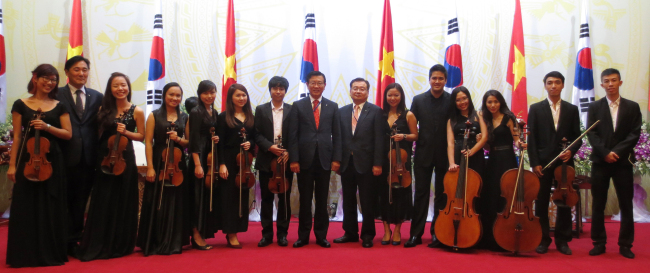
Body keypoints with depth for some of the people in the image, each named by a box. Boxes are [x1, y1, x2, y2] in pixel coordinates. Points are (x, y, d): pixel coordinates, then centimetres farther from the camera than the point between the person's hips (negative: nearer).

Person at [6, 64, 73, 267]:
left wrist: (47, 127, -14)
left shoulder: (59, 106, 7)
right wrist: (12, 164, -4)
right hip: (27, 161, -1)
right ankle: (25, 254, 12)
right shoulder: (21, 105, 3)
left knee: (51, 209, 4)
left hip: (52, 162, 1)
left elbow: (68, 134, 2)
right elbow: (17, 136, 0)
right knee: (26, 208, 2)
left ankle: (51, 252, 14)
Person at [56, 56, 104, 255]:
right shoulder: (57, 95, 0)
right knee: (65, 200, 7)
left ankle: (75, 240, 22)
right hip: (66, 156, -2)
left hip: (88, 157, 3)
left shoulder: (97, 97, 9)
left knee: (81, 201, 11)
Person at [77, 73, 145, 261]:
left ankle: (120, 245, 18)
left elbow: (141, 136, 3)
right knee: (102, 202, 4)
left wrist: (126, 132, -13)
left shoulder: (136, 111, -2)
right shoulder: (104, 109, 5)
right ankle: (98, 245, 14)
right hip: (104, 158, 2)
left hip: (125, 158, -2)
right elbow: (98, 133, 8)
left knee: (122, 202, 6)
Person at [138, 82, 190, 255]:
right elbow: (148, 142, -5)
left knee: (176, 204, 6)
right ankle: (154, 244, 10)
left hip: (178, 164, 3)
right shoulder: (154, 116, 1)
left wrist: (179, 139, -9)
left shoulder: (184, 117, 10)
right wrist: (150, 167, -13)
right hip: (159, 164, -3)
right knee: (157, 204, 0)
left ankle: (174, 243, 16)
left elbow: (189, 142, 13)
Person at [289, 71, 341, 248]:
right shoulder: (298, 106, 4)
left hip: (324, 159, 1)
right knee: (305, 199, 6)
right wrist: (293, 159, -7)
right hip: (304, 159, -1)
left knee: (322, 200, 8)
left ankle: (321, 235, 18)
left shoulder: (332, 106, 8)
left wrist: (336, 159, -2)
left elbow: (336, 135, 6)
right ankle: (303, 235, 17)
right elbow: (293, 135, 0)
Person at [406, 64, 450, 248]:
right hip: (423, 154, 1)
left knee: (442, 196, 9)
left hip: (444, 155, -1)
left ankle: (437, 234, 19)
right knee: (421, 195, 5)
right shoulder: (418, 100, 4)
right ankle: (416, 234, 12)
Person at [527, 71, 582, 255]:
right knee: (541, 202, 4)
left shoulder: (572, 110, 10)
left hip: (564, 162, 1)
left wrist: (571, 151, -12)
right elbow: (531, 138, 0)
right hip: (543, 162, -1)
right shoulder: (536, 109, 5)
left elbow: (577, 137, 8)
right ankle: (543, 239, 14)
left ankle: (562, 240, 18)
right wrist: (535, 162, -7)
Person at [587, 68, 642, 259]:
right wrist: (605, 153, -14)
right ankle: (599, 243, 11)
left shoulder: (632, 107, 7)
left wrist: (617, 152, -13)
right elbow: (591, 134, -1)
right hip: (600, 161, 0)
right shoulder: (594, 107, 7)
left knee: (626, 204, 4)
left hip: (623, 162, 0)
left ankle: (625, 244, 13)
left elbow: (635, 134, -2)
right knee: (598, 205, 3)